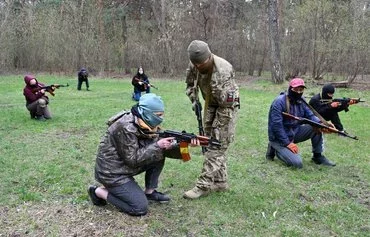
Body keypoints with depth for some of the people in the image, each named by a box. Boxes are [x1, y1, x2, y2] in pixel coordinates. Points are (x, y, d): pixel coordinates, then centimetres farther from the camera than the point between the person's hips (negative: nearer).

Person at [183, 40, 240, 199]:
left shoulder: (223, 70, -32)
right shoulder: (194, 65, -12)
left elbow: (226, 102, -29)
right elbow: (190, 84, 9)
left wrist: (218, 126, -26)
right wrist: (194, 100, -6)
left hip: (226, 106, -7)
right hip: (210, 104, 7)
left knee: (217, 146, -9)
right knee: (212, 144, 8)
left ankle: (204, 186, -5)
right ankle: (220, 182, 19)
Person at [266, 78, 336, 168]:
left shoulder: (301, 101, 2)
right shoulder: (279, 102, -21)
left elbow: (310, 116, -1)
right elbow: (276, 125, -24)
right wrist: (287, 143, -24)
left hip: (295, 133, 7)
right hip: (280, 138, -7)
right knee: (297, 163, -23)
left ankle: (318, 156, 5)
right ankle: (275, 149, 4)